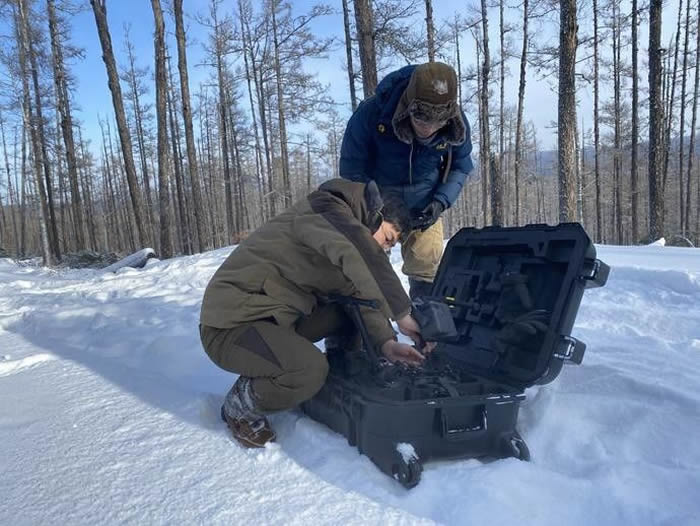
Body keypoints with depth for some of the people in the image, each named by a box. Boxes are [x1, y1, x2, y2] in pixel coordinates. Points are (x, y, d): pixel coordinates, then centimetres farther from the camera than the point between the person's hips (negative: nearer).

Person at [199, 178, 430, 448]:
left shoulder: (343, 227, 12)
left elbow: (358, 295, 4)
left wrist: (386, 342, -11)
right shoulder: (326, 211, -17)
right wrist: (401, 313, -30)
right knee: (312, 370, -29)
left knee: (352, 312, 1)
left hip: (275, 318, 9)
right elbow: (360, 254, -37)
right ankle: (240, 405, -3)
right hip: (231, 324, -9)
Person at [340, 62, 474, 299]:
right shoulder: (371, 113, -29)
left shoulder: (457, 124, -20)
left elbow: (460, 167, -2)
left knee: (428, 270, 3)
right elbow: (351, 169, -19)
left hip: (423, 208, 2)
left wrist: (441, 202, -20)